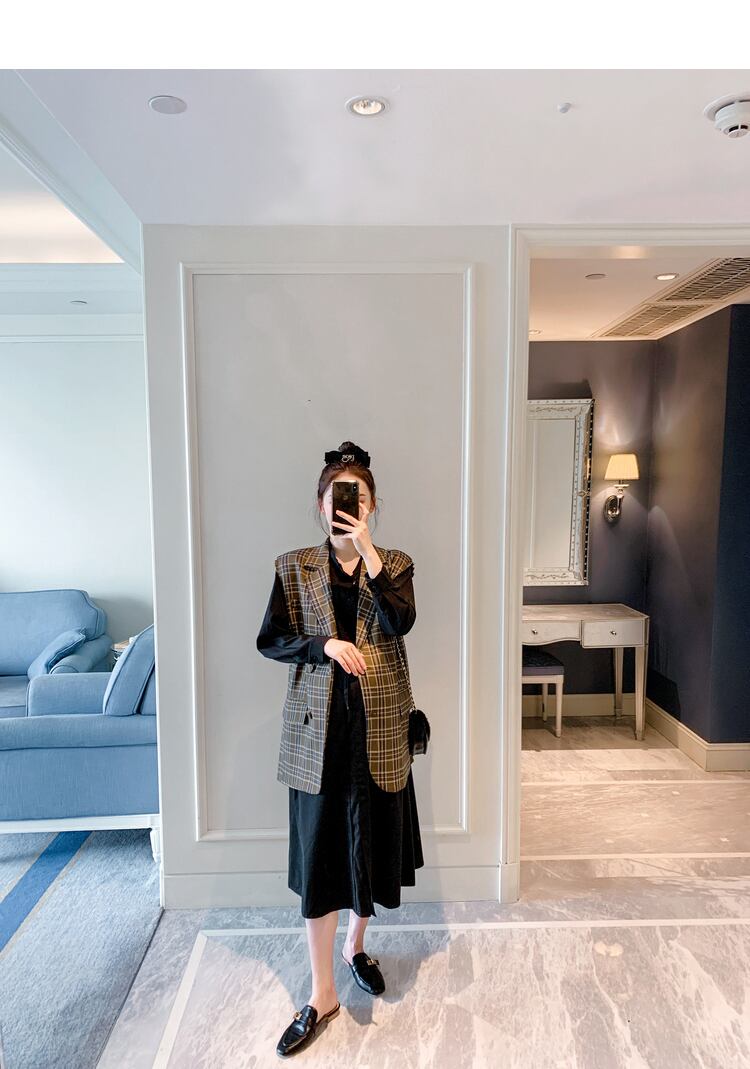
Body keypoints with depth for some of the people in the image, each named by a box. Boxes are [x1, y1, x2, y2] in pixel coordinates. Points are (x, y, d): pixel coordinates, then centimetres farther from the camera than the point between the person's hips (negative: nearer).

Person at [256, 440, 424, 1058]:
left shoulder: (395, 563, 3)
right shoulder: (294, 566, 2)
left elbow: (401, 622, -16)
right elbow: (270, 641, 1)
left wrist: (368, 550, -20)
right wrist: (325, 644, -15)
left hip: (379, 728, 1)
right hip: (318, 727, 0)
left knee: (373, 843, 14)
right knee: (319, 852, 7)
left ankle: (356, 944, 44)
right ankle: (323, 993, 25)